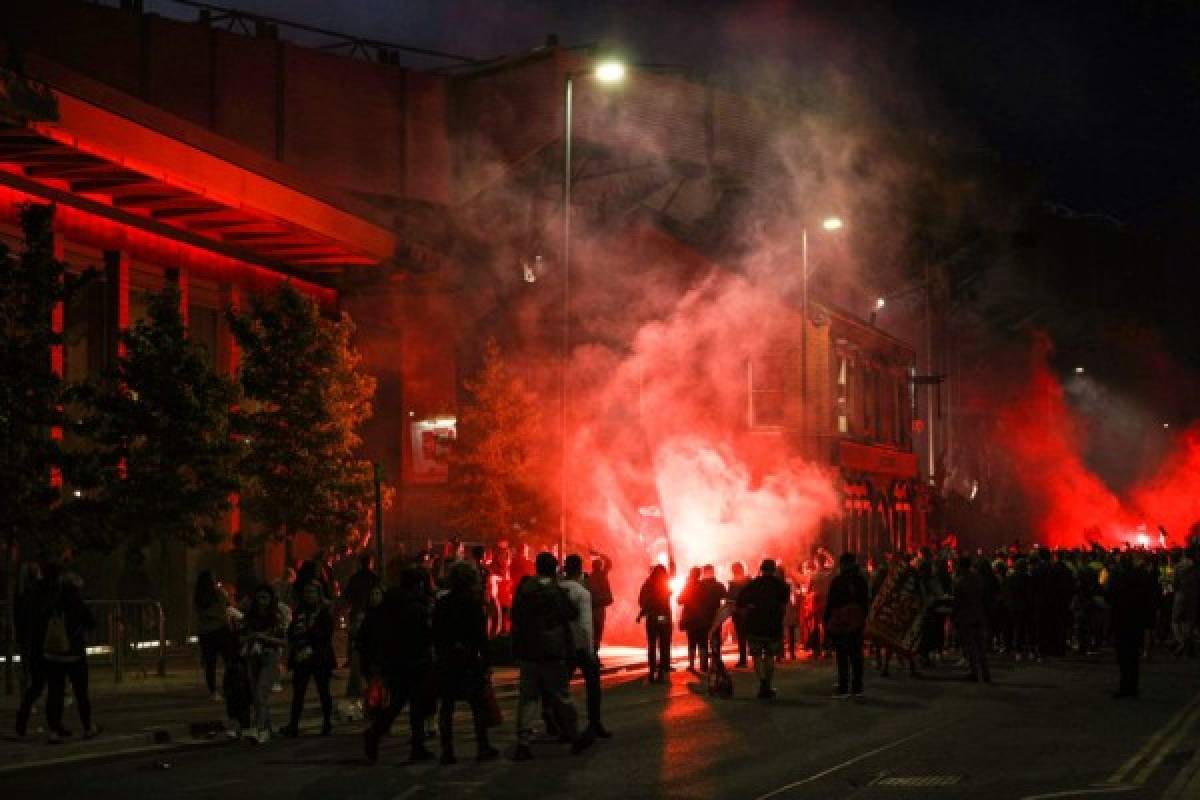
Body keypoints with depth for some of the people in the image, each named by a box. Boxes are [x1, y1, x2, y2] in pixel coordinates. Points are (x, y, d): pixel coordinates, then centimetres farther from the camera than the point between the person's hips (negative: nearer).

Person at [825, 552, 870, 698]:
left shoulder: (837, 581, -8)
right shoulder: (861, 581, 5)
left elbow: (830, 603, -7)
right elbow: (865, 602, 11)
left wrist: (826, 621, -1)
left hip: (839, 622, -4)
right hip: (857, 622, 4)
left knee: (842, 655, -3)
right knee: (856, 655, 7)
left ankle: (843, 688, -5)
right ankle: (857, 688, 8)